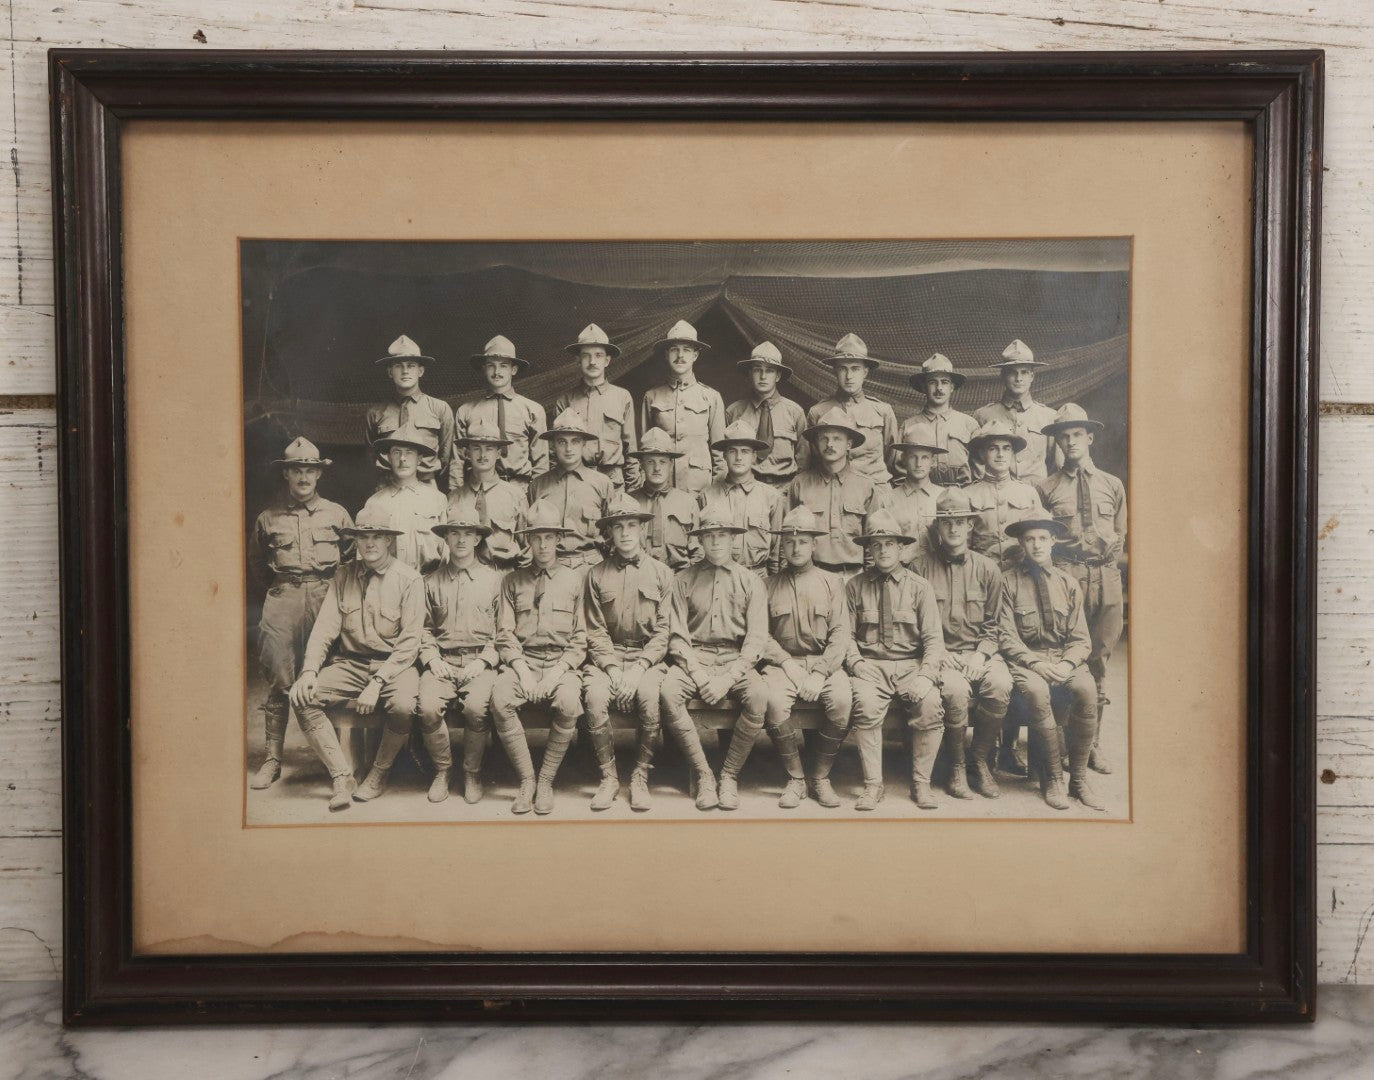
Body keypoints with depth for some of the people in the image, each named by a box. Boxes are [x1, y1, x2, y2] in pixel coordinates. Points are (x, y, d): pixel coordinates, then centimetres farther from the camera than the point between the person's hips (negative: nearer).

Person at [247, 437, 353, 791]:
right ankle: (272, 759, 2)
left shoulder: (337, 514, 10)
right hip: (282, 602, 0)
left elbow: (352, 556, 18)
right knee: (278, 681, -3)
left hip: (326, 599, 0)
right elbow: (255, 559, 24)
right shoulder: (269, 517, 10)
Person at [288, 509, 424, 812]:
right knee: (302, 697, -21)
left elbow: (409, 641, -9)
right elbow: (325, 627, 3)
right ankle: (342, 777, -12)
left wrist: (377, 683, -19)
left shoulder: (408, 578, -5)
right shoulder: (343, 575, 7)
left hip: (394, 663, -3)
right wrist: (309, 670, -14)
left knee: (403, 705, -34)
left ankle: (379, 773, -5)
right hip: (349, 662, 4)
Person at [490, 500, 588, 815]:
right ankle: (526, 780, -16)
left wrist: (559, 671, -9)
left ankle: (546, 781, -15)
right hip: (522, 661, 1)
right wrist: (522, 669, -9)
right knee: (500, 698, -31)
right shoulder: (513, 581, 14)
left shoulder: (574, 580, 11)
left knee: (569, 702, -34)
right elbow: (504, 634, 7)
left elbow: (580, 638, 7)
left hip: (562, 663, -1)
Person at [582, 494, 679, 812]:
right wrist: (613, 670, -12)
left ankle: (640, 778, -15)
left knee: (650, 694, -33)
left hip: (649, 657, -1)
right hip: (607, 657, 1)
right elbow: (596, 632, 3)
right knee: (595, 694, -30)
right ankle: (609, 778, -13)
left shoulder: (661, 573, 7)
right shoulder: (597, 574, 8)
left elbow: (664, 630, 1)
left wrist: (638, 669, -13)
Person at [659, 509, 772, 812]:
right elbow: (677, 635, 2)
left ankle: (730, 775, -15)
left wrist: (729, 678, -13)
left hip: (736, 660, 0)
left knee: (758, 695, -32)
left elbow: (756, 638, 1)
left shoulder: (749, 580, 9)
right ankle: (702, 775, -17)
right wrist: (699, 676, -13)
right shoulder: (685, 579, 9)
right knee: (668, 692, -31)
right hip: (694, 658, 0)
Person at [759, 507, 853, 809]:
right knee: (774, 700, -32)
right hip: (782, 663, 0)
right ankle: (795, 779, -14)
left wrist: (820, 673, -11)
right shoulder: (769, 585, 12)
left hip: (825, 663, 0)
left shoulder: (831, 582, 11)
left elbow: (841, 634, 2)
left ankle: (820, 778, -11)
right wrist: (787, 663, -11)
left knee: (842, 700, -30)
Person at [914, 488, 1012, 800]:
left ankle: (980, 759, -6)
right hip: (940, 653, -2)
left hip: (979, 651, 2)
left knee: (1001, 685, -30)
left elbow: (993, 624, 12)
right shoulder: (921, 566, 5)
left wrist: (981, 654, -5)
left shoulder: (987, 569, 11)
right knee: (956, 690, -34)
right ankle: (957, 766, -9)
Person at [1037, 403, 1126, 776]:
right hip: (1065, 574, -2)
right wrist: (1056, 565, -1)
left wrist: (1109, 562, 7)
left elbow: (1121, 534, 19)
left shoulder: (1112, 485, 16)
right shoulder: (1047, 488, 8)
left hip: (1106, 577, 2)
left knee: (1099, 661, 4)